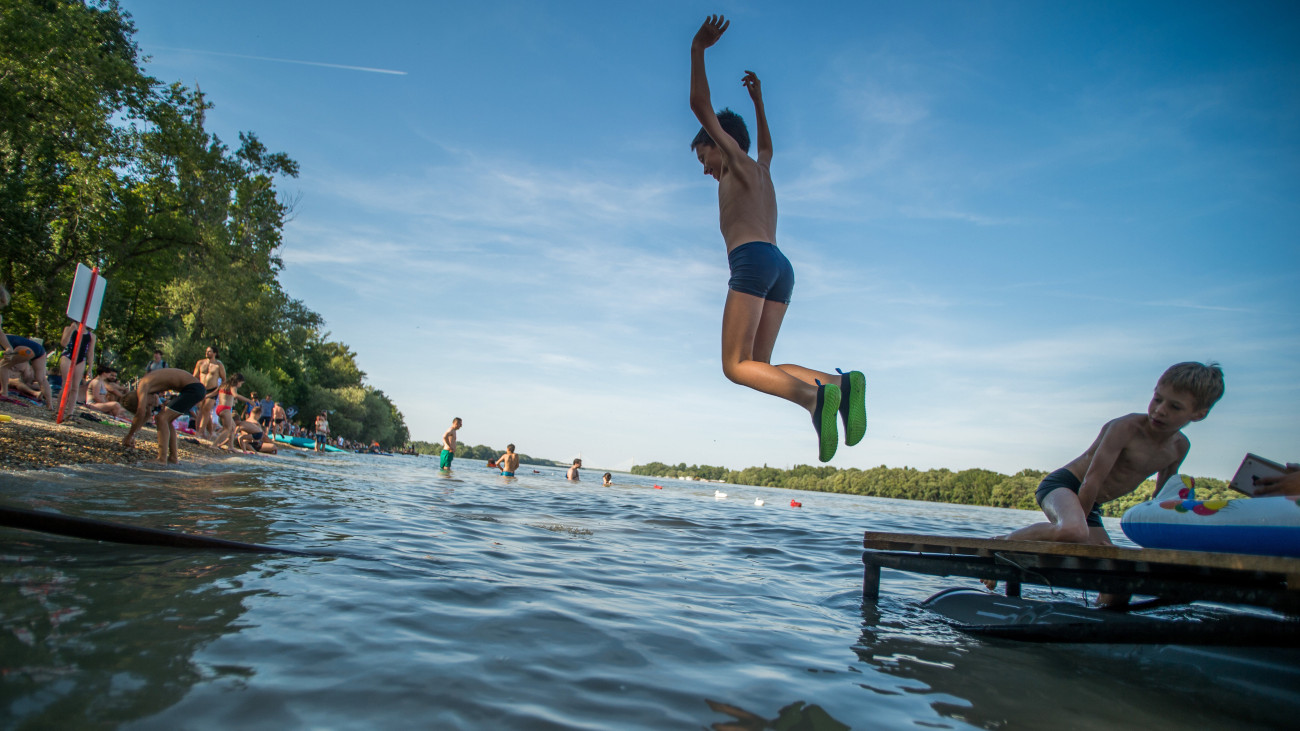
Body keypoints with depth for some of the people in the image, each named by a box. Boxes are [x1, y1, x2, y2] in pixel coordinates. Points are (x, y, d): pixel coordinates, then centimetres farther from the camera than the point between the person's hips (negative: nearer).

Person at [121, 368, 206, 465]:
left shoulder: (142, 385, -11)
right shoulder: (148, 386, 17)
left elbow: (141, 414, -17)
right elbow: (147, 414, 27)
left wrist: (129, 436, -8)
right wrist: (132, 435, 28)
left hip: (194, 389, -10)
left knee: (162, 418, -11)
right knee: (166, 420, 18)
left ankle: (162, 460, -15)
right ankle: (173, 458, 23)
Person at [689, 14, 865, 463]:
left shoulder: (737, 161, 13)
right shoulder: (760, 171, 32)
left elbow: (701, 106, 8)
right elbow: (767, 146, 56)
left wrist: (698, 50, 12)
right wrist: (758, 102, 62)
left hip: (752, 259, -8)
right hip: (780, 267, 8)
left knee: (736, 366, -14)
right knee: (759, 366, 3)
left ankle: (813, 395, -36)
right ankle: (839, 383, -19)